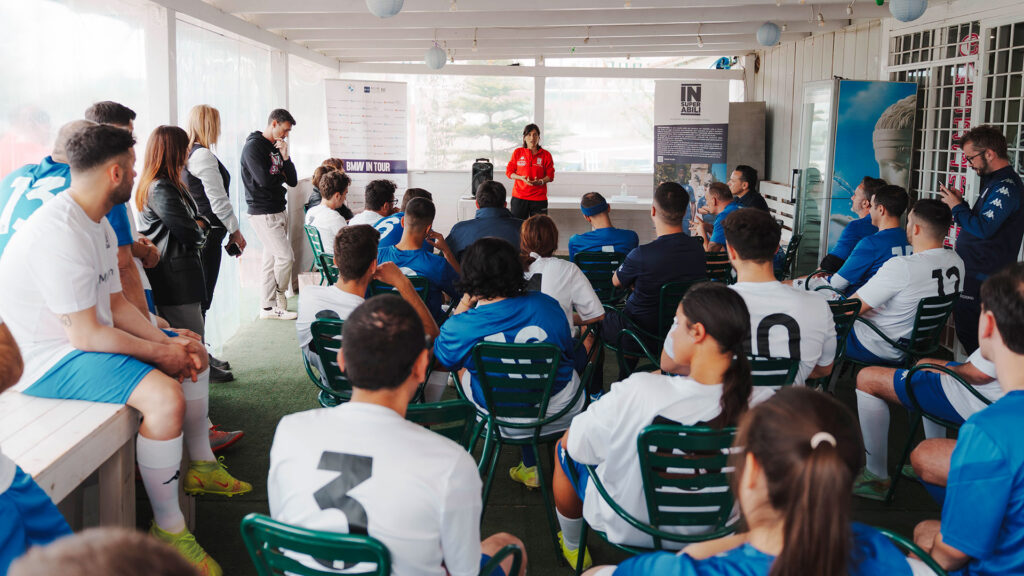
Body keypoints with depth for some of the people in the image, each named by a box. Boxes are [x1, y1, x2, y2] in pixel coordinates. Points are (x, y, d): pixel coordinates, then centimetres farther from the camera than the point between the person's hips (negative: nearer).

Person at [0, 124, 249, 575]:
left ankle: (201, 467, 28)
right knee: (165, 396, -31)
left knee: (193, 352, 17)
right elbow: (87, 336, -27)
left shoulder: (97, 225, 8)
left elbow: (115, 304, 10)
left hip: (86, 339, 11)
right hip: (48, 363, -11)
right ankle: (166, 528, -15)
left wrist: (170, 343, -3)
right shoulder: (60, 234, -26)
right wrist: (160, 353, -16)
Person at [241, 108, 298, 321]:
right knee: (285, 256, -11)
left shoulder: (277, 148, 16)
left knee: (271, 259, 9)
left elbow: (293, 181, 9)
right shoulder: (253, 146, -9)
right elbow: (264, 180, -21)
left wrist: (285, 156, -5)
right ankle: (279, 302, 4)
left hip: (279, 211, 8)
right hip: (263, 213, -8)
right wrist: (282, 176, 0)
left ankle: (267, 307, 14)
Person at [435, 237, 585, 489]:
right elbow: (571, 356, 3)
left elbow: (443, 357, 3)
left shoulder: (460, 326, -21)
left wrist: (463, 305, 3)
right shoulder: (548, 305, -14)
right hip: (560, 414, 1)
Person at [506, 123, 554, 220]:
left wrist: (541, 181, -16)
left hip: (539, 198, 0)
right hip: (519, 197, 1)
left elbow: (550, 175, 5)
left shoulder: (546, 155, 5)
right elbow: (509, 172, 8)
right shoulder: (518, 152, 7)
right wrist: (521, 178, -11)